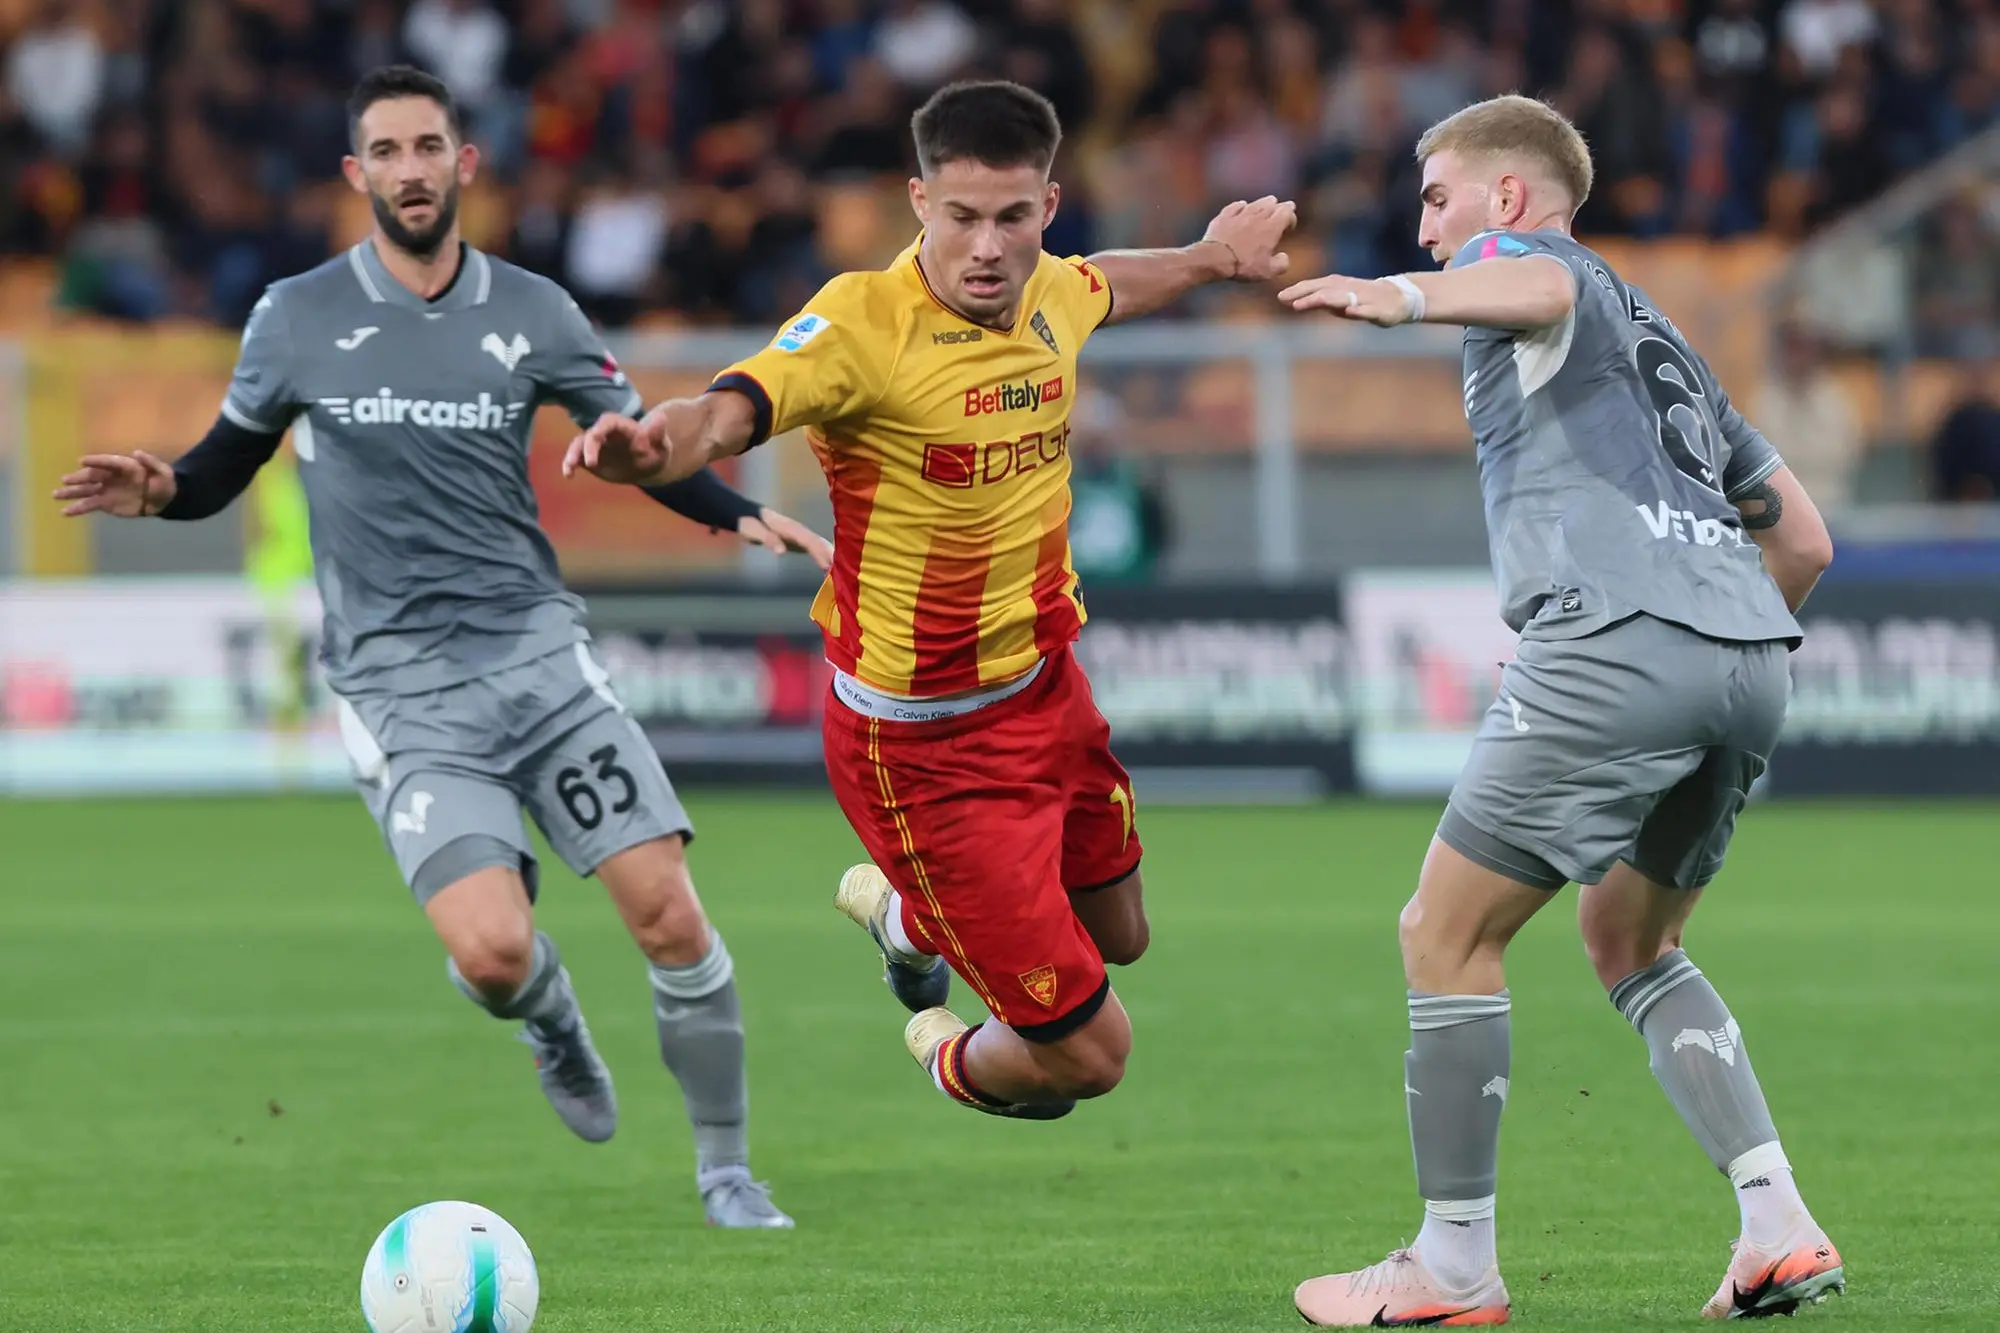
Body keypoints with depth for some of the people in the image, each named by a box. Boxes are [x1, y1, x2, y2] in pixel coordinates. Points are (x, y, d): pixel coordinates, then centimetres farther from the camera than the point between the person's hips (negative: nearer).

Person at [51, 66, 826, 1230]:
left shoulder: (531, 313, 5)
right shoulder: (296, 320, 2)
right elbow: (227, 465, 14)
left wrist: (742, 517, -4)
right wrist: (161, 491, -8)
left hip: (536, 646, 2)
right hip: (402, 688, -2)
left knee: (671, 918, -9)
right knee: (492, 954, -21)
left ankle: (726, 1168, 11)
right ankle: (554, 1023, 17)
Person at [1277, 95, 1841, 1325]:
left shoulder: (1515, 251, 13)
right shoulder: (1661, 341, 35)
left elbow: (1541, 287, -16)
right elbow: (1805, 539, 33)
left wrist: (1403, 295, -33)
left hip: (1616, 637, -8)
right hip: (1752, 663, 8)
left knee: (1448, 936, 2)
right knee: (1632, 945, 23)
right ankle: (1781, 1233, 7)